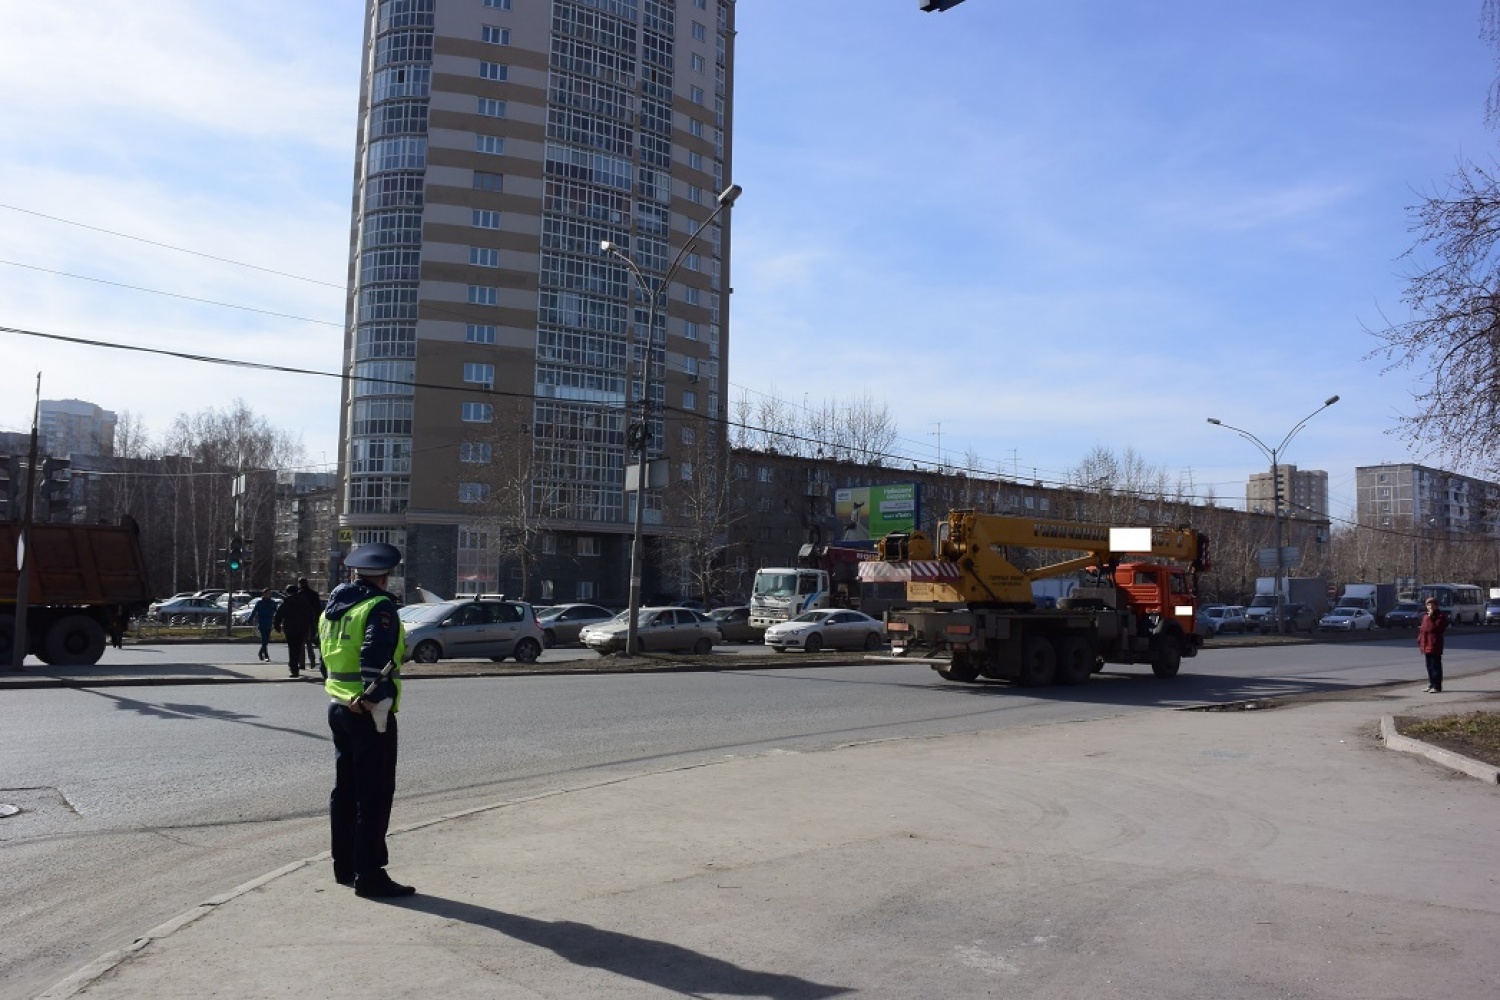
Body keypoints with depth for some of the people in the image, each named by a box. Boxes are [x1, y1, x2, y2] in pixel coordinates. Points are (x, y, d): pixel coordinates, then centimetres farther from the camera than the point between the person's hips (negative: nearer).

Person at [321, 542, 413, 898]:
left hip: (338, 706, 9)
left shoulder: (334, 605, 13)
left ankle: (344, 866, 26)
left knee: (345, 788, 17)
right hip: (369, 713, -9)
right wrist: (376, 702, -23)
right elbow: (376, 658, -26)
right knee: (374, 794, -3)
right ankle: (369, 874, 0)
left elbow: (325, 650, 16)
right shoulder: (379, 606, -14)